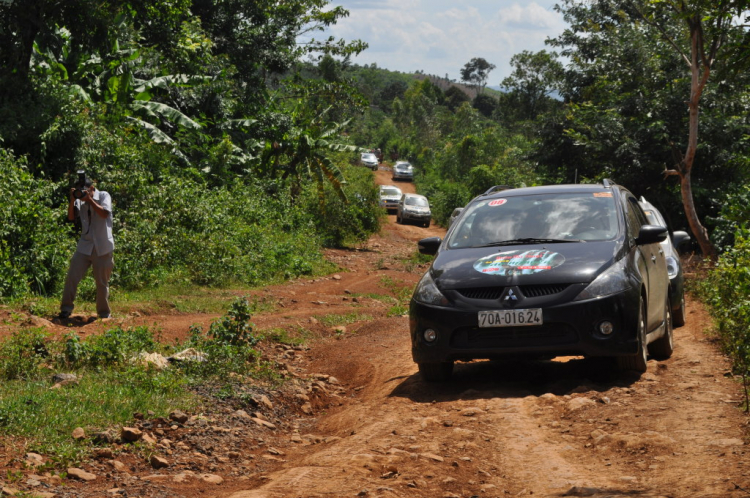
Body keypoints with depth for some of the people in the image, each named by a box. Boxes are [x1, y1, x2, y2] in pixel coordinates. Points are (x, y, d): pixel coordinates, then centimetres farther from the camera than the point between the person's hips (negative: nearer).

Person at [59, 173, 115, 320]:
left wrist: (89, 199, -22)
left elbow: (104, 214, -20)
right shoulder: (80, 201, 6)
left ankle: (104, 313, 16)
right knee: (72, 277, -5)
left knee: (102, 282, 4)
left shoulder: (104, 196, -4)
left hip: (102, 248, -3)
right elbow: (71, 217, -4)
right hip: (84, 246, 3)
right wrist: (72, 199, -14)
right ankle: (66, 309, 3)